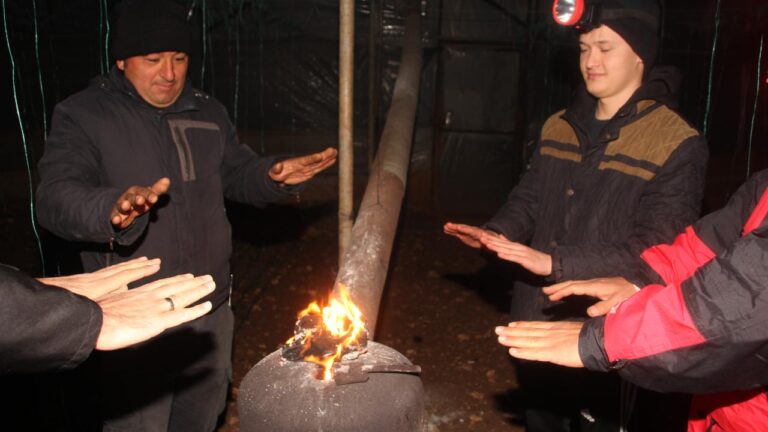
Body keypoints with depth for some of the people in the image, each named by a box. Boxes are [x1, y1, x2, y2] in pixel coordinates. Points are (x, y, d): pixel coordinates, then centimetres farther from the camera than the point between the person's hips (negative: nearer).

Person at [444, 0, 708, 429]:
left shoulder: (678, 145, -13)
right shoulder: (559, 127, 6)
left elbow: (655, 249, -21)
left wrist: (556, 262, -29)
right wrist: (497, 233, -9)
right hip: (537, 321, 6)